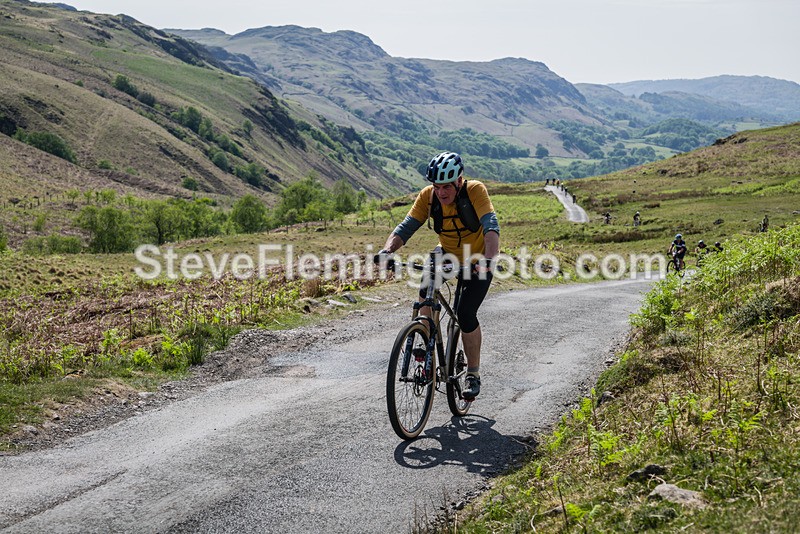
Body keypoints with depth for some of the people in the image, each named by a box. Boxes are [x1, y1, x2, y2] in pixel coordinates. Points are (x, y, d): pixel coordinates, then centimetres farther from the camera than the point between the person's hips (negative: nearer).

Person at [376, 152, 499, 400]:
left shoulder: (475, 190, -28)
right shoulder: (428, 196, -18)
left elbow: (491, 227, -38)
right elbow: (405, 227, -22)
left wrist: (488, 259, -55)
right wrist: (387, 250, -41)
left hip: (477, 261, -3)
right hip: (447, 254, 3)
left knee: (466, 314, -16)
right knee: (427, 289, -26)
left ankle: (473, 374, 5)